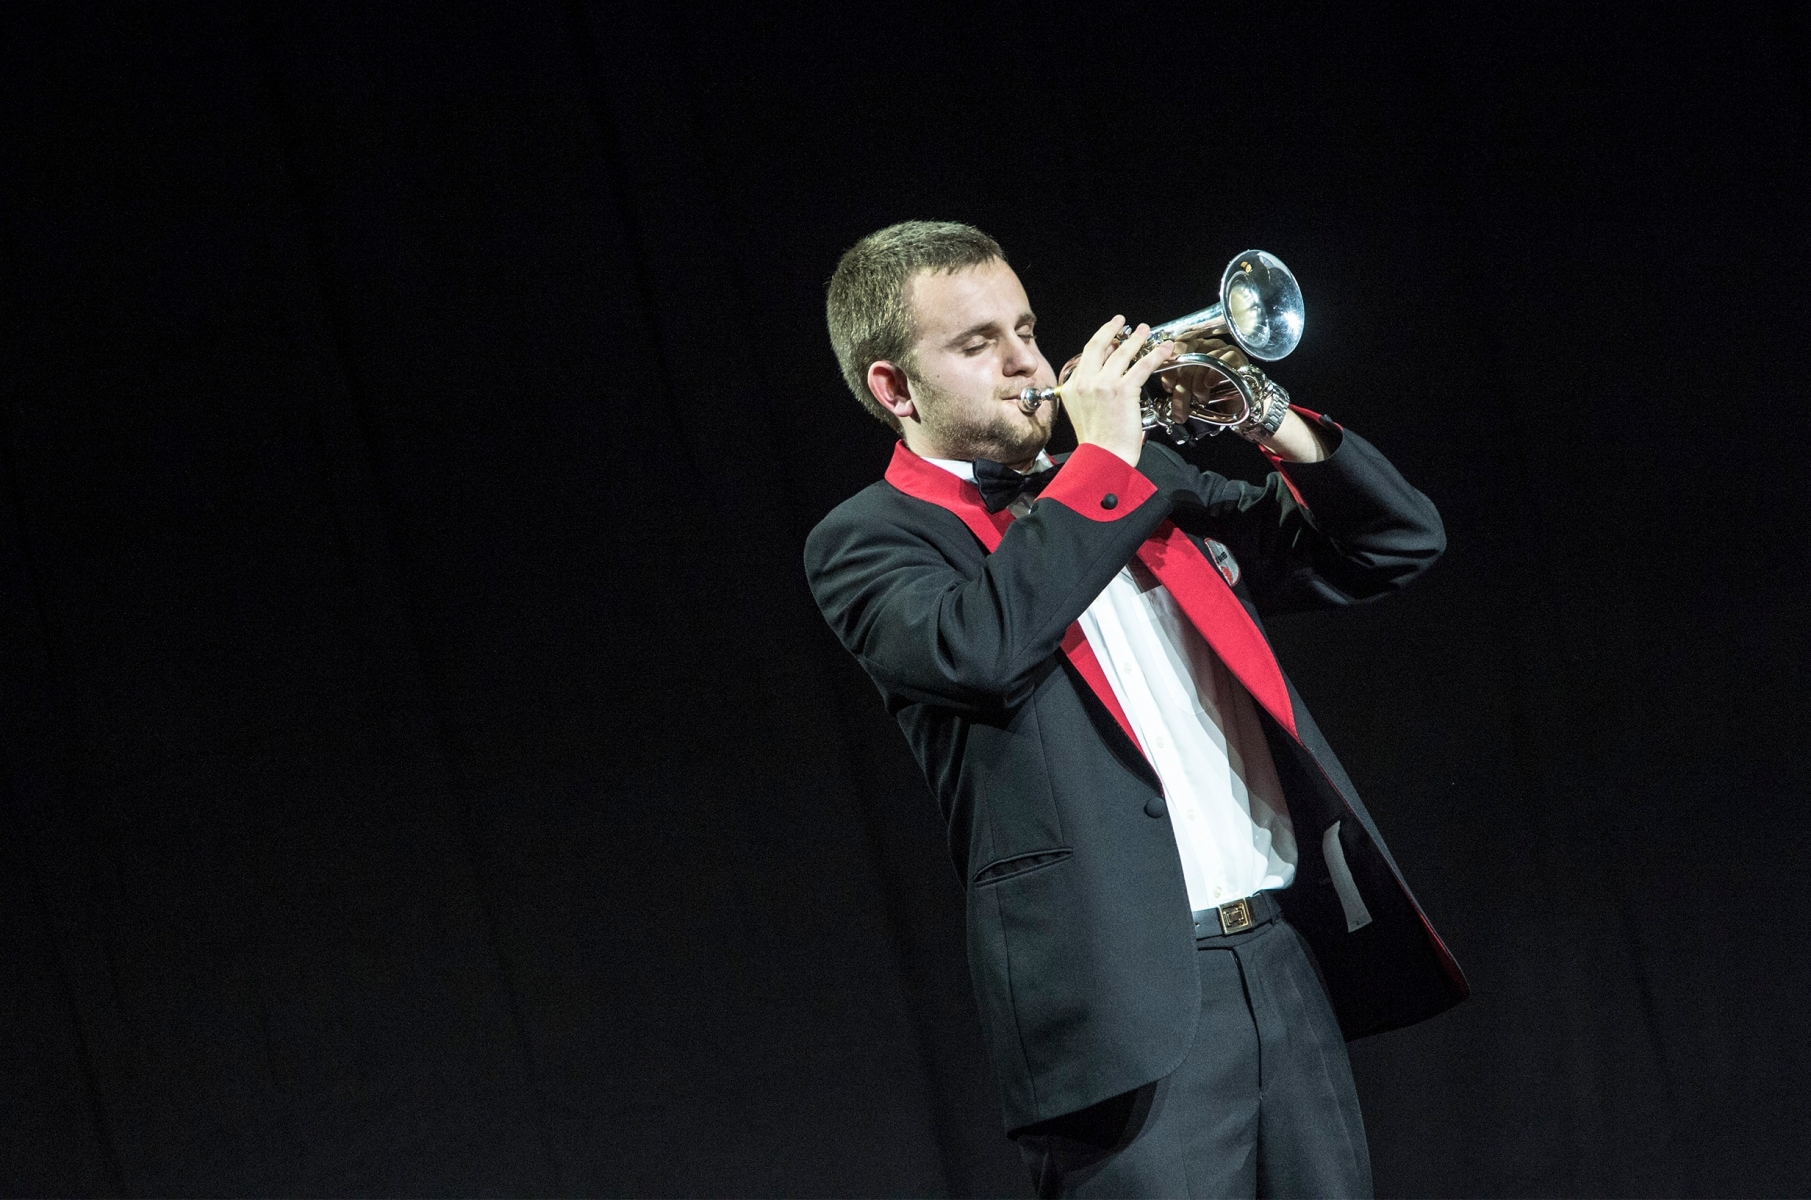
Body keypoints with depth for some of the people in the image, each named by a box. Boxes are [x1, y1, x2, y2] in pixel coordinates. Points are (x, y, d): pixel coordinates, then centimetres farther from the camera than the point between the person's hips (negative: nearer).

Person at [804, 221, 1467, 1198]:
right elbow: (977, 646, -21)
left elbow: (1398, 542, 19)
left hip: (1288, 960, 6)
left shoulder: (1151, 485, 20)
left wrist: (1268, 421, 2)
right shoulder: (869, 541, 2)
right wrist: (1101, 461, -12)